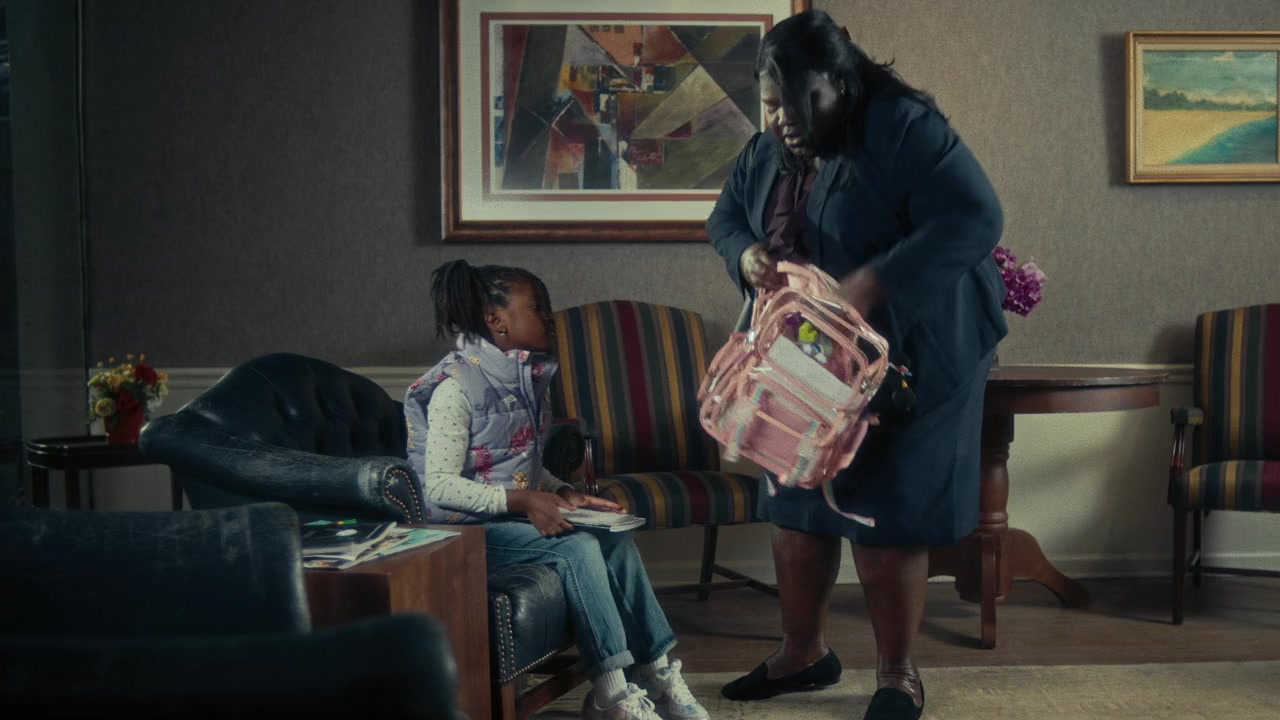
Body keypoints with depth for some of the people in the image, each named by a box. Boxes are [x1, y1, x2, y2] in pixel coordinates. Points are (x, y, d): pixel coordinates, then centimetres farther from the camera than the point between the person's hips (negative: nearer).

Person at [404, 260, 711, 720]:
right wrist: (521, 500, -28)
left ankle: (656, 672, -10)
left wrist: (563, 494, -3)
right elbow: (439, 486, -20)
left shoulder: (527, 376, 10)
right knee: (577, 547, -26)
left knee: (614, 537, -14)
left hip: (516, 513, 8)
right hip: (465, 528, -7)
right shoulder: (457, 386, -15)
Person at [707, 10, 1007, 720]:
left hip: (906, 361, -7)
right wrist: (746, 255, -10)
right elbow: (723, 217, 15)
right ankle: (803, 652, 28)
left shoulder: (905, 130, -19)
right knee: (794, 506, 11)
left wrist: (872, 283, -36)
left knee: (886, 516, -3)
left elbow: (976, 220, -28)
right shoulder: (767, 150, 4)